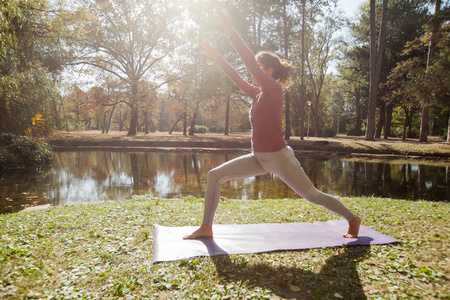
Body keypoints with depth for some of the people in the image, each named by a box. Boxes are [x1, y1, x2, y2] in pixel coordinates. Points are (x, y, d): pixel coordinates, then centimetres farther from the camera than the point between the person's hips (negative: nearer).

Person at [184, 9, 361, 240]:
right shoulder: (256, 93, 9)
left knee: (312, 195, 6)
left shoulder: (275, 91, -13)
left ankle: (352, 219, 31)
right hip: (259, 158, 8)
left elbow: (250, 61, -19)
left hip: (279, 157, -8)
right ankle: (206, 228, 8)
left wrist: (230, 30, -18)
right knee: (215, 175, 0)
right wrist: (216, 56, 13)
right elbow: (236, 77, 14)